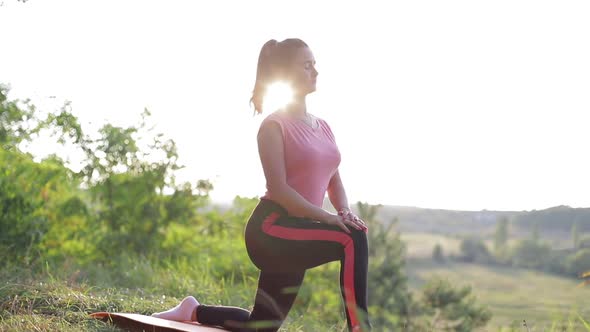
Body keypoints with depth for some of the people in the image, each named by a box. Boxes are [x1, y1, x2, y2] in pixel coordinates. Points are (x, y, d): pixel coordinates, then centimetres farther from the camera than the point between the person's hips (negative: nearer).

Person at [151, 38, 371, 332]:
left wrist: (345, 212, -6)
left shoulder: (323, 127, 15)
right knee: (353, 239, -31)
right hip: (271, 228, -8)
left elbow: (334, 183, 16)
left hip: (298, 232, 8)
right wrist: (327, 217, -22)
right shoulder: (274, 126, -8)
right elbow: (278, 189, -16)